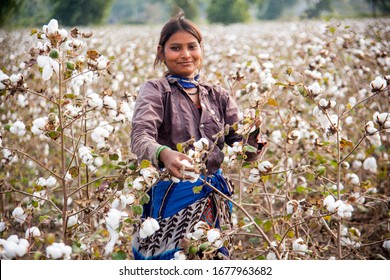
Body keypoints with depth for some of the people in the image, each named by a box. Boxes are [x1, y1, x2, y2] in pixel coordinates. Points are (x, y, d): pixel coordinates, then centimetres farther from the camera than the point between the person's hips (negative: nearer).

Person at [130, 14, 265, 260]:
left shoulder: (218, 96, 9)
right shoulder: (155, 91, -3)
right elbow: (140, 138, -21)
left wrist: (254, 140, -20)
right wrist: (164, 154, -42)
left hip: (215, 200, 4)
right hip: (172, 198, -4)